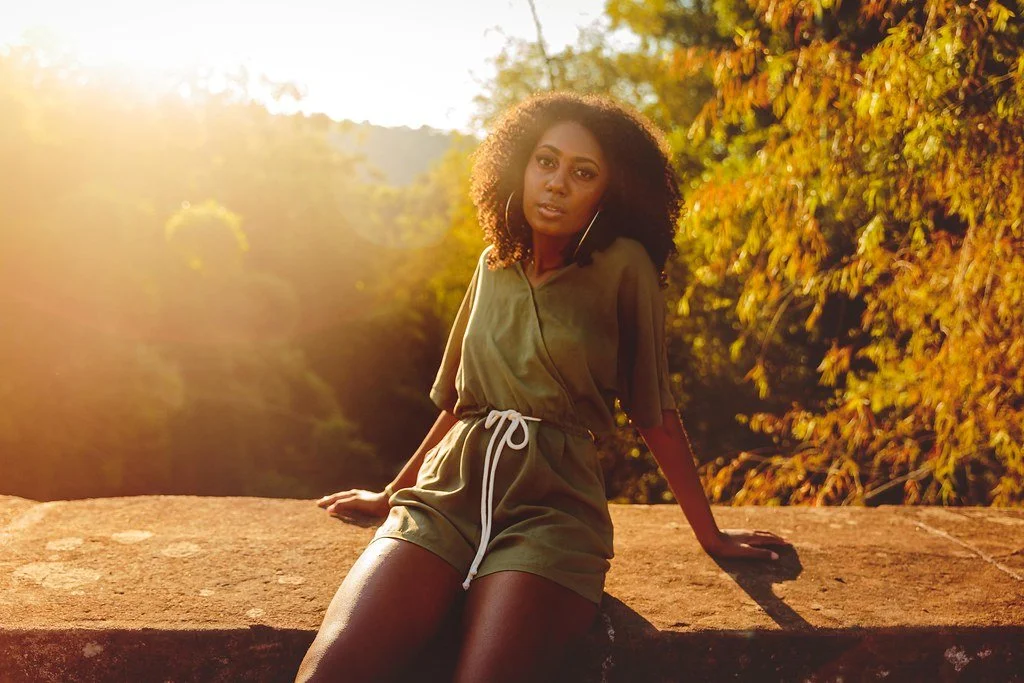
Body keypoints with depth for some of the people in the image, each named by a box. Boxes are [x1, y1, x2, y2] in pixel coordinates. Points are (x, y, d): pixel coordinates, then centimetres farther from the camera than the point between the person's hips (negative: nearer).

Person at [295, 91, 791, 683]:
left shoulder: (623, 267, 1)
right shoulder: (495, 265, 16)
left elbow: (656, 413, 7)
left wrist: (710, 534, 11)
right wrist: (391, 495, 31)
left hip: (551, 506, -3)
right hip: (446, 491, 4)